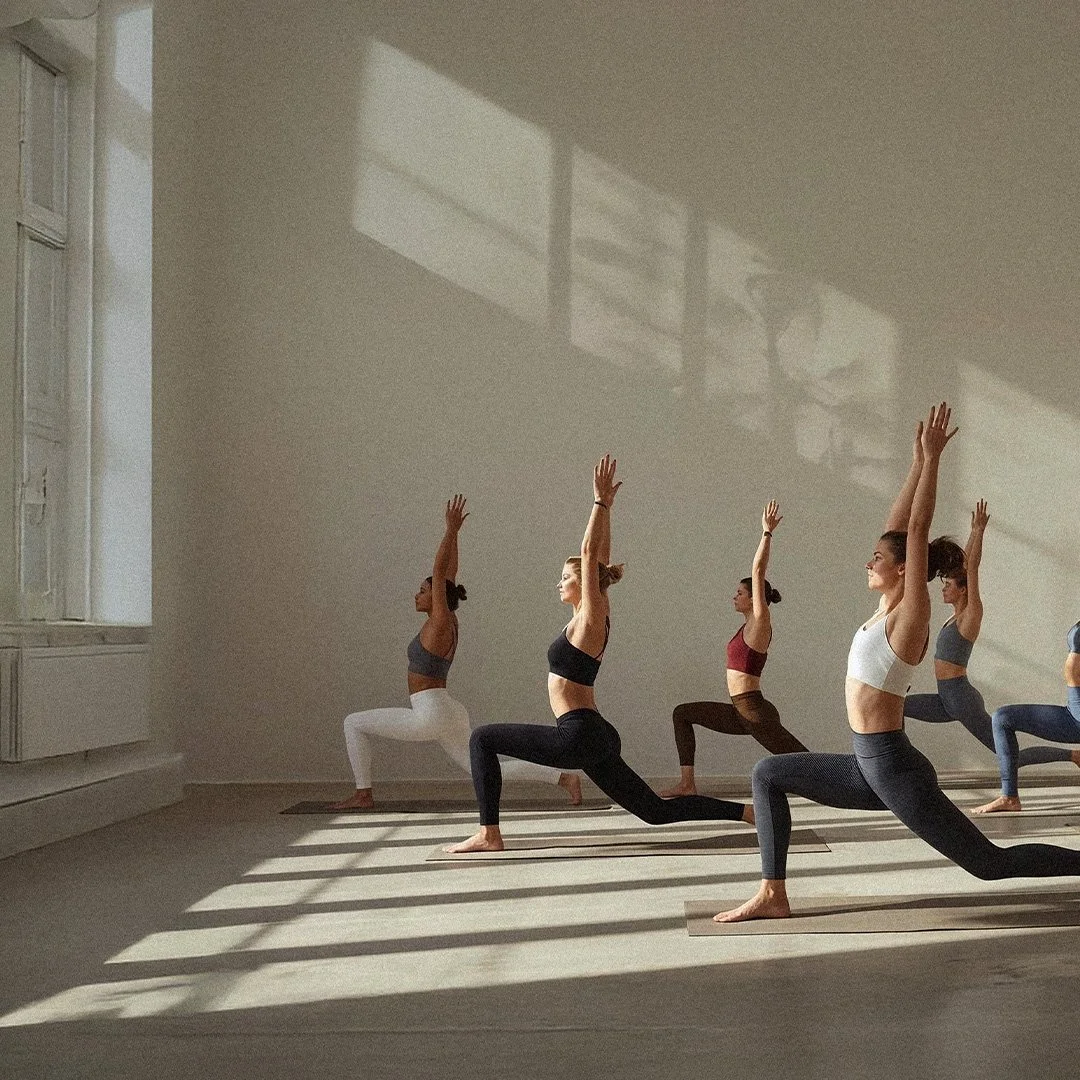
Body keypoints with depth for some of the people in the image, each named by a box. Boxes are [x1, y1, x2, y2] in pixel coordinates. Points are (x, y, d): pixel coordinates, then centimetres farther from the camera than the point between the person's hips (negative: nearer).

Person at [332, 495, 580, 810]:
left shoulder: (439, 622, -10)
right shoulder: (450, 621, 11)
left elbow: (441, 573, -15)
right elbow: (449, 575, 17)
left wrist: (451, 529, -14)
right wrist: (454, 532, 19)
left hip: (431, 714, -9)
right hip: (448, 714, 9)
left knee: (354, 722, 1)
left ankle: (363, 794, 2)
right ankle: (565, 778, -1)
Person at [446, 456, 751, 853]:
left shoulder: (590, 620, -8)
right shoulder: (594, 616, 13)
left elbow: (591, 554, -15)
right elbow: (600, 559, 19)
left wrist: (601, 503, -11)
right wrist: (606, 505, 19)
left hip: (577, 736, -10)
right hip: (595, 737, 10)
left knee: (483, 738, -3)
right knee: (657, 811, 11)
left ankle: (488, 834, -6)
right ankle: (751, 812, 8)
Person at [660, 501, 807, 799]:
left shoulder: (760, 623, -10)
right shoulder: (749, 625, 12)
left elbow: (758, 572, -16)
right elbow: (757, 572, 20)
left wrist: (767, 532, -14)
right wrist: (767, 533, 22)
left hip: (755, 713, -9)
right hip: (741, 712, 9)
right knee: (682, 713, 11)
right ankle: (687, 784, 6)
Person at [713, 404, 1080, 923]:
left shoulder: (910, 613, -13)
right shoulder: (888, 607, 8)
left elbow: (915, 533, -18)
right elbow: (897, 526, 10)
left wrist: (932, 458, -15)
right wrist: (919, 461, 13)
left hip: (894, 769, -9)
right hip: (868, 766, 9)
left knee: (990, 862, -3)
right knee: (767, 774, 10)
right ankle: (772, 895, 7)